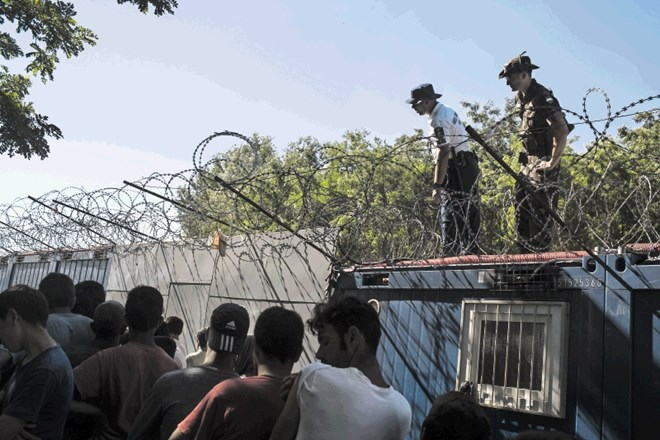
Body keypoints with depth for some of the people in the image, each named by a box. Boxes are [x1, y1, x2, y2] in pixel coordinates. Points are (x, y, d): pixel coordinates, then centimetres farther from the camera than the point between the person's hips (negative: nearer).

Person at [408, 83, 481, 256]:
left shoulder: (439, 120, -16)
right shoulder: (446, 111, 15)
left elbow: (443, 154, -23)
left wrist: (437, 185, -24)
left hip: (458, 170, -10)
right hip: (468, 166, 10)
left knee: (451, 219, -10)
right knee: (469, 216, 12)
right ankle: (470, 254, 19)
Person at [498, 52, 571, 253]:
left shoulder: (543, 98, -18)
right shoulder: (521, 97, 10)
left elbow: (563, 131, -24)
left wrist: (553, 162, -24)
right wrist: (525, 154, 17)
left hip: (544, 163, -9)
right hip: (528, 161, 9)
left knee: (540, 210, -9)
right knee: (522, 206, 11)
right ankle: (525, 253, 20)